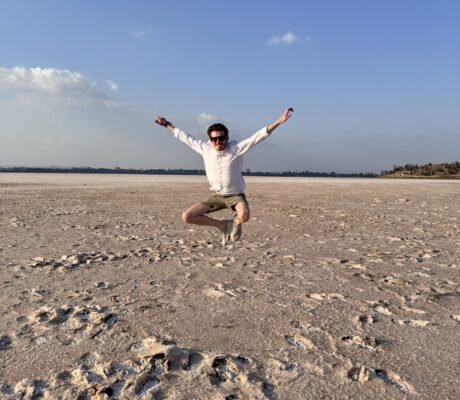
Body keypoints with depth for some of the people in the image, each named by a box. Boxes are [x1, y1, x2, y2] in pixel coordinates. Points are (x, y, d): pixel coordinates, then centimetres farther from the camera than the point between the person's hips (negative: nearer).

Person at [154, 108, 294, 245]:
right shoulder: (204, 148, -6)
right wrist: (167, 125, 16)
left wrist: (279, 121, -31)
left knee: (244, 216, -37)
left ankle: (236, 222, 6)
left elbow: (258, 136, -22)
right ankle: (222, 225, 12)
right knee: (187, 217, -8)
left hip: (235, 195, -4)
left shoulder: (236, 147, -15)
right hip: (217, 196, 4)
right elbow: (186, 137, 8)